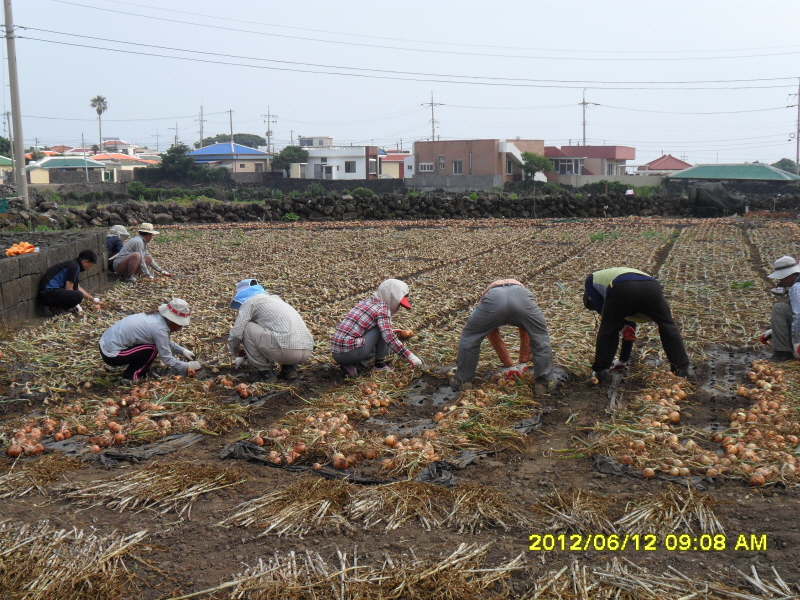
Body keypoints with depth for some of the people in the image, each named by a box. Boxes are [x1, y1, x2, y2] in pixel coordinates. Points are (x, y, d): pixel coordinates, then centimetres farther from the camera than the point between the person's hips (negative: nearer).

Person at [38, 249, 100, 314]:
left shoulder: (73, 263, 17)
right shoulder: (74, 266, -12)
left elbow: (77, 288, 30)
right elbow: (68, 289, -12)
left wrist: (92, 299, 35)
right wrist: (76, 304, 1)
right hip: (48, 293, -10)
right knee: (79, 295, -23)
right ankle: (56, 308, -5)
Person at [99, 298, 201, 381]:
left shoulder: (155, 316, 4)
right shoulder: (159, 328, -22)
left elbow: (166, 342, 21)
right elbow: (167, 359, -16)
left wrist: (183, 351, 14)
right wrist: (187, 367, -5)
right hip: (111, 356, -9)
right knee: (151, 349, -15)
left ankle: (134, 366, 17)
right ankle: (131, 375, -2)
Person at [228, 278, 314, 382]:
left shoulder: (250, 301, 6)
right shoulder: (274, 298, 30)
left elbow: (236, 334, 0)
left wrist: (236, 354, 20)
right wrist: (244, 357, 42)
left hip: (287, 350, -8)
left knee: (247, 328, 5)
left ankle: (264, 370, 7)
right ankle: (289, 368, 15)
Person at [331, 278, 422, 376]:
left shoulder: (368, 301, 18)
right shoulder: (383, 308, -6)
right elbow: (388, 337, -18)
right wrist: (410, 356, -16)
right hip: (351, 353, -9)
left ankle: (350, 364, 9)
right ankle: (379, 364, 5)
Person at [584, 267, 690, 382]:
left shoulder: (592, 280, 37)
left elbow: (600, 307, 18)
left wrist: (623, 327, 21)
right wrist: (623, 360, 56)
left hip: (621, 289, -4)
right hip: (652, 286, 5)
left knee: (608, 330, 18)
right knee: (668, 328, 23)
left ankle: (602, 372, 17)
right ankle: (682, 369, 24)